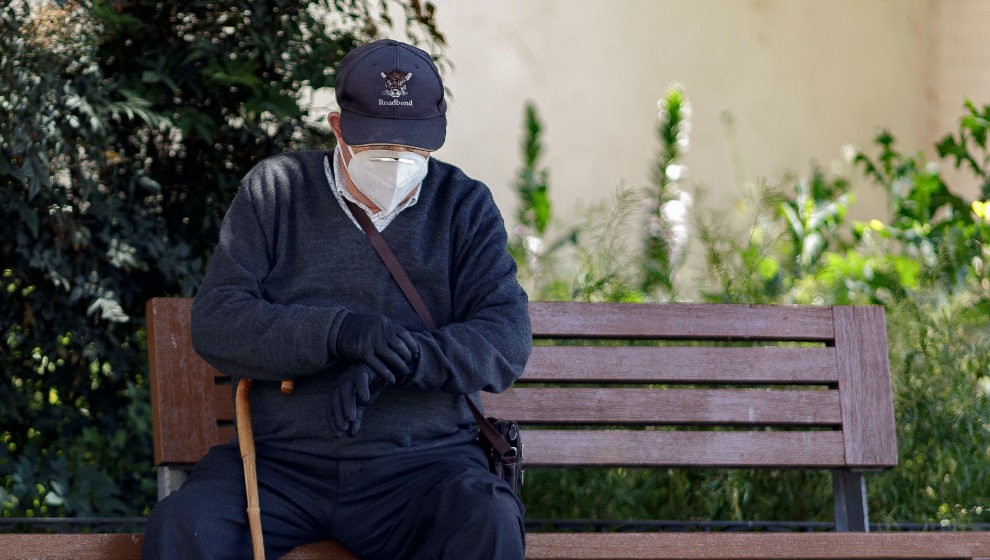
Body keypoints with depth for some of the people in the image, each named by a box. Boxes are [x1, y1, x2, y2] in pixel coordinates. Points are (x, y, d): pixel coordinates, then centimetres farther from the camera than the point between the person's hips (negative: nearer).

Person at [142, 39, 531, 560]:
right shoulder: (275, 189, 10)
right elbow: (213, 323, -1)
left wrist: (393, 364, -19)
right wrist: (339, 331, -17)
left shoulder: (465, 206, 11)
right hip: (281, 457, 0)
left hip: (421, 465, 0)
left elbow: (507, 342, -1)